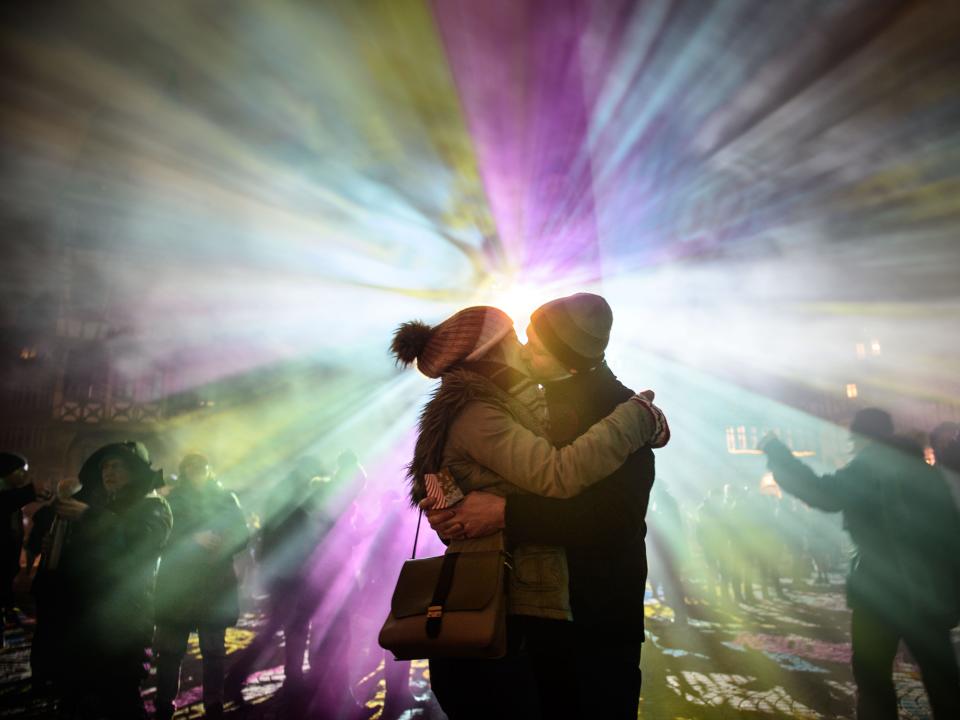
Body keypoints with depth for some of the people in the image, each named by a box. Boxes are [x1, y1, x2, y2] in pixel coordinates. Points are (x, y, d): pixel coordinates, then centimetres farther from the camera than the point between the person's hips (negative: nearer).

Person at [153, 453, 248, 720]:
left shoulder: (225, 498, 7)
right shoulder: (171, 500, 7)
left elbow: (241, 535, 1)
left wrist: (221, 544, -19)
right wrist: (194, 540, -18)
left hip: (215, 586, 1)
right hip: (177, 586, 0)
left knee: (214, 651, 8)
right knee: (169, 651, 1)